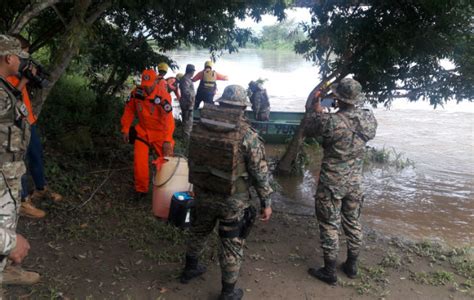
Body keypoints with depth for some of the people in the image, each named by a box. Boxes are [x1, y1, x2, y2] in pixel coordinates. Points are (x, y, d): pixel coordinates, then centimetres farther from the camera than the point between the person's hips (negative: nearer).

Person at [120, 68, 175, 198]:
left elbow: (169, 119, -30)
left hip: (160, 132, -3)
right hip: (142, 131, 3)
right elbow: (129, 110, 3)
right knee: (139, 161, -3)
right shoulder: (136, 92, -11)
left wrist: (167, 141, -36)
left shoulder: (163, 96, -25)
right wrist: (125, 129, 3)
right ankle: (141, 189, 15)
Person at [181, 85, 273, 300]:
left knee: (199, 232, 28)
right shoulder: (247, 134, -18)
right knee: (231, 246, 12)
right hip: (233, 200, -4)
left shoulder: (200, 126, -4)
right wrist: (266, 202, -2)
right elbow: (260, 172, -14)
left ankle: (190, 269, 49)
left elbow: (192, 159, 8)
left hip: (202, 193, 5)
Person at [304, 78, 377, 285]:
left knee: (330, 226, 7)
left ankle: (329, 272, 17)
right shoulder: (369, 119, -7)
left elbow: (308, 131, -8)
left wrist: (317, 110, 6)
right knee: (353, 223, 18)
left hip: (332, 184, -5)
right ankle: (351, 266, 33)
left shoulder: (331, 122, -25)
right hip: (355, 182, 6)